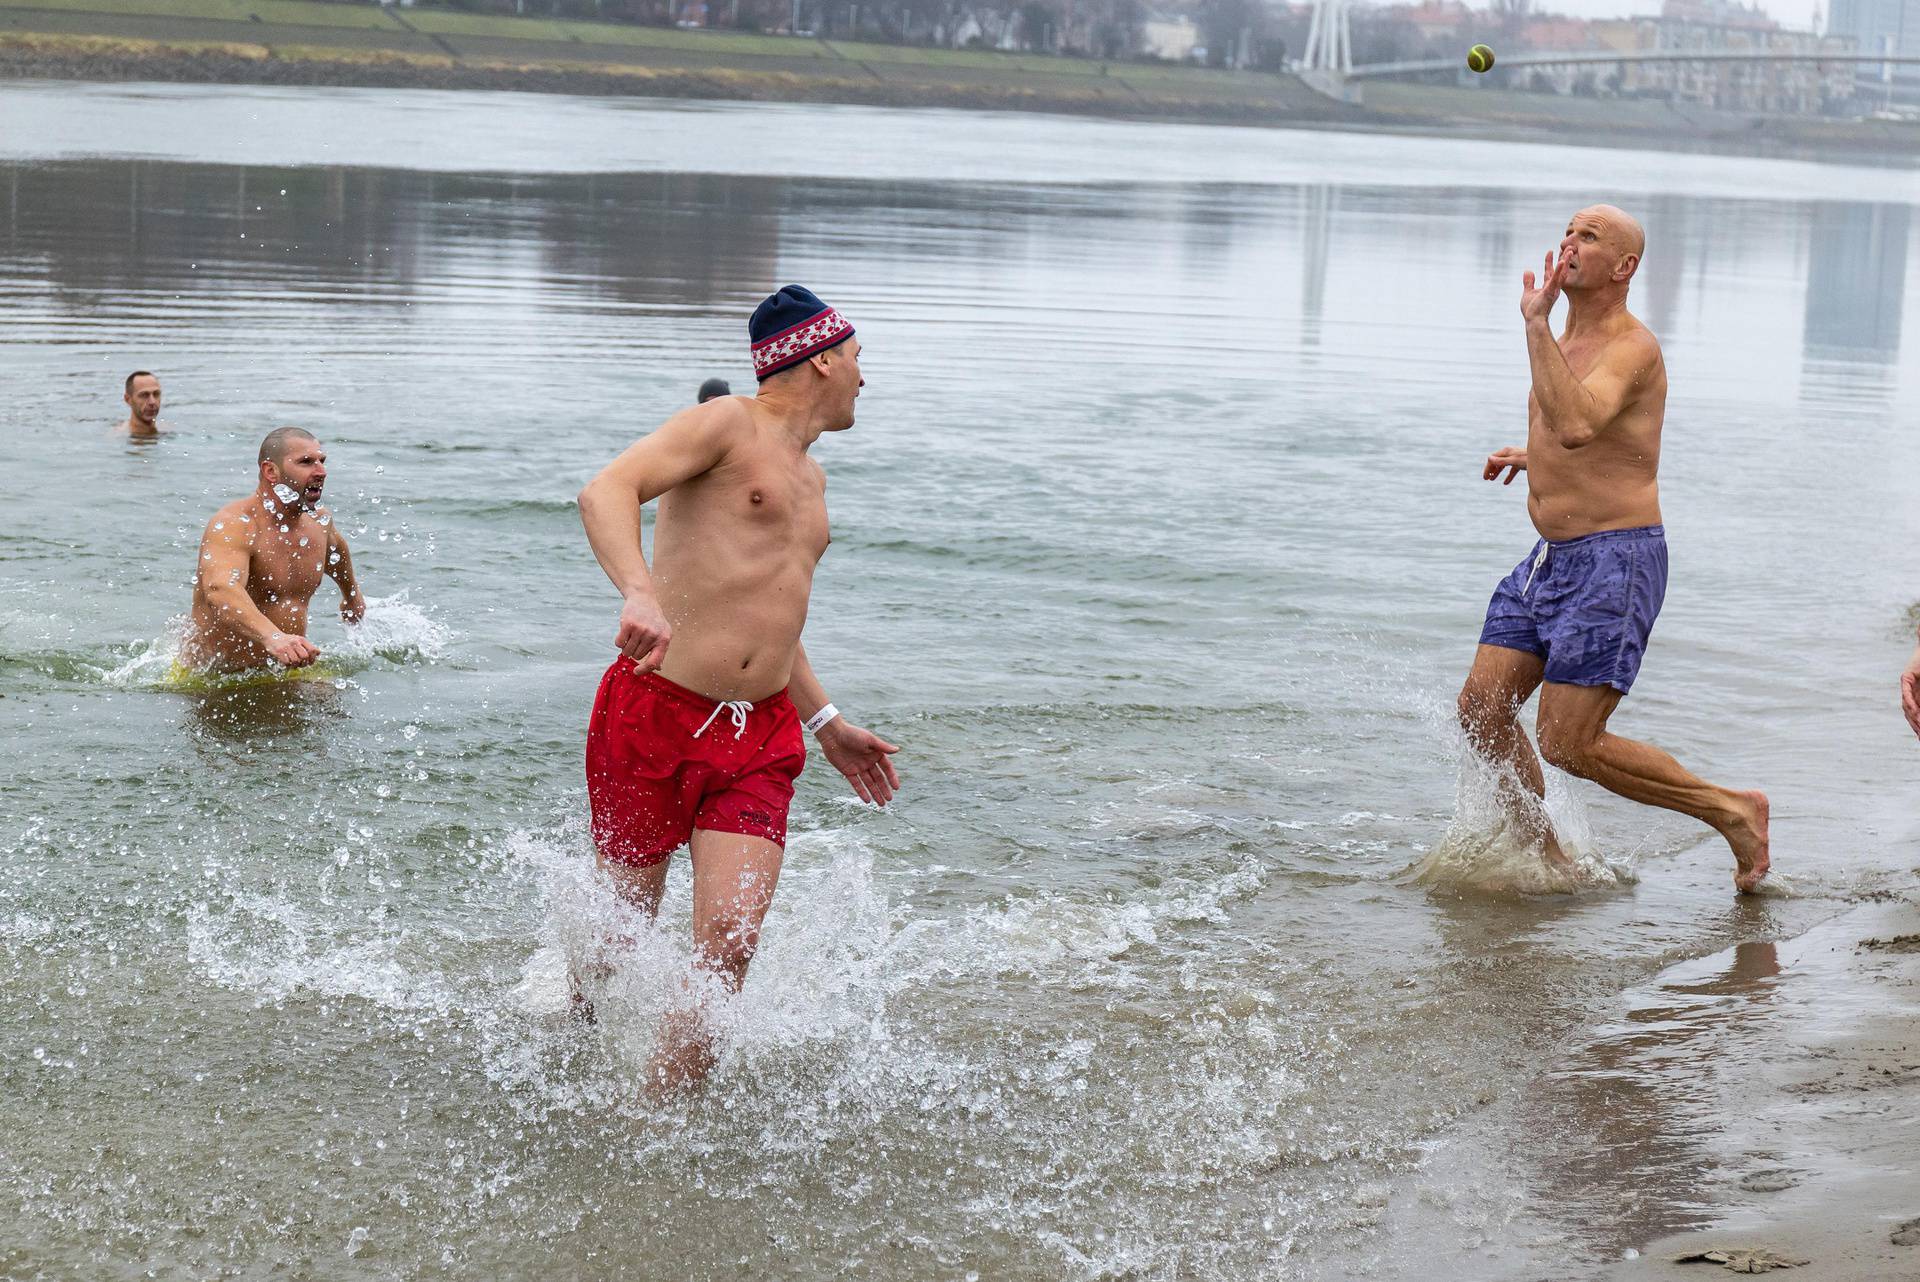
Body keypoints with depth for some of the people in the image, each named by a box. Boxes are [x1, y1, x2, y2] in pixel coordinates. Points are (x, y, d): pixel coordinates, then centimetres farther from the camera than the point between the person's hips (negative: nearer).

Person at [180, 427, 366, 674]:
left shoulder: (318, 521, 4)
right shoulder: (234, 525, -21)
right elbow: (220, 590, -41)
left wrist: (352, 595, 47)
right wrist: (273, 637, -58)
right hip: (213, 677, -6)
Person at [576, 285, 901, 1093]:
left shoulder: (809, 478, 22)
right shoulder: (728, 426, -4)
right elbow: (606, 492, -21)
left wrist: (826, 724, 33)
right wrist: (639, 594, -39)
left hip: (762, 737, 6)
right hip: (655, 714, -6)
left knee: (730, 941, -12)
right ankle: (567, 1041, 40)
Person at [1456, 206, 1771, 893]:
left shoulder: (1633, 346, -15)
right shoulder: (1565, 343, 14)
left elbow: (1577, 426, -35)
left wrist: (1534, 322, -32)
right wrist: (1531, 457, 21)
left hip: (1617, 560, -9)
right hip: (1551, 558, 9)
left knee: (1568, 744, -10)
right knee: (1481, 708, 4)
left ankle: (1734, 811, 7)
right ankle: (1550, 861, 20)